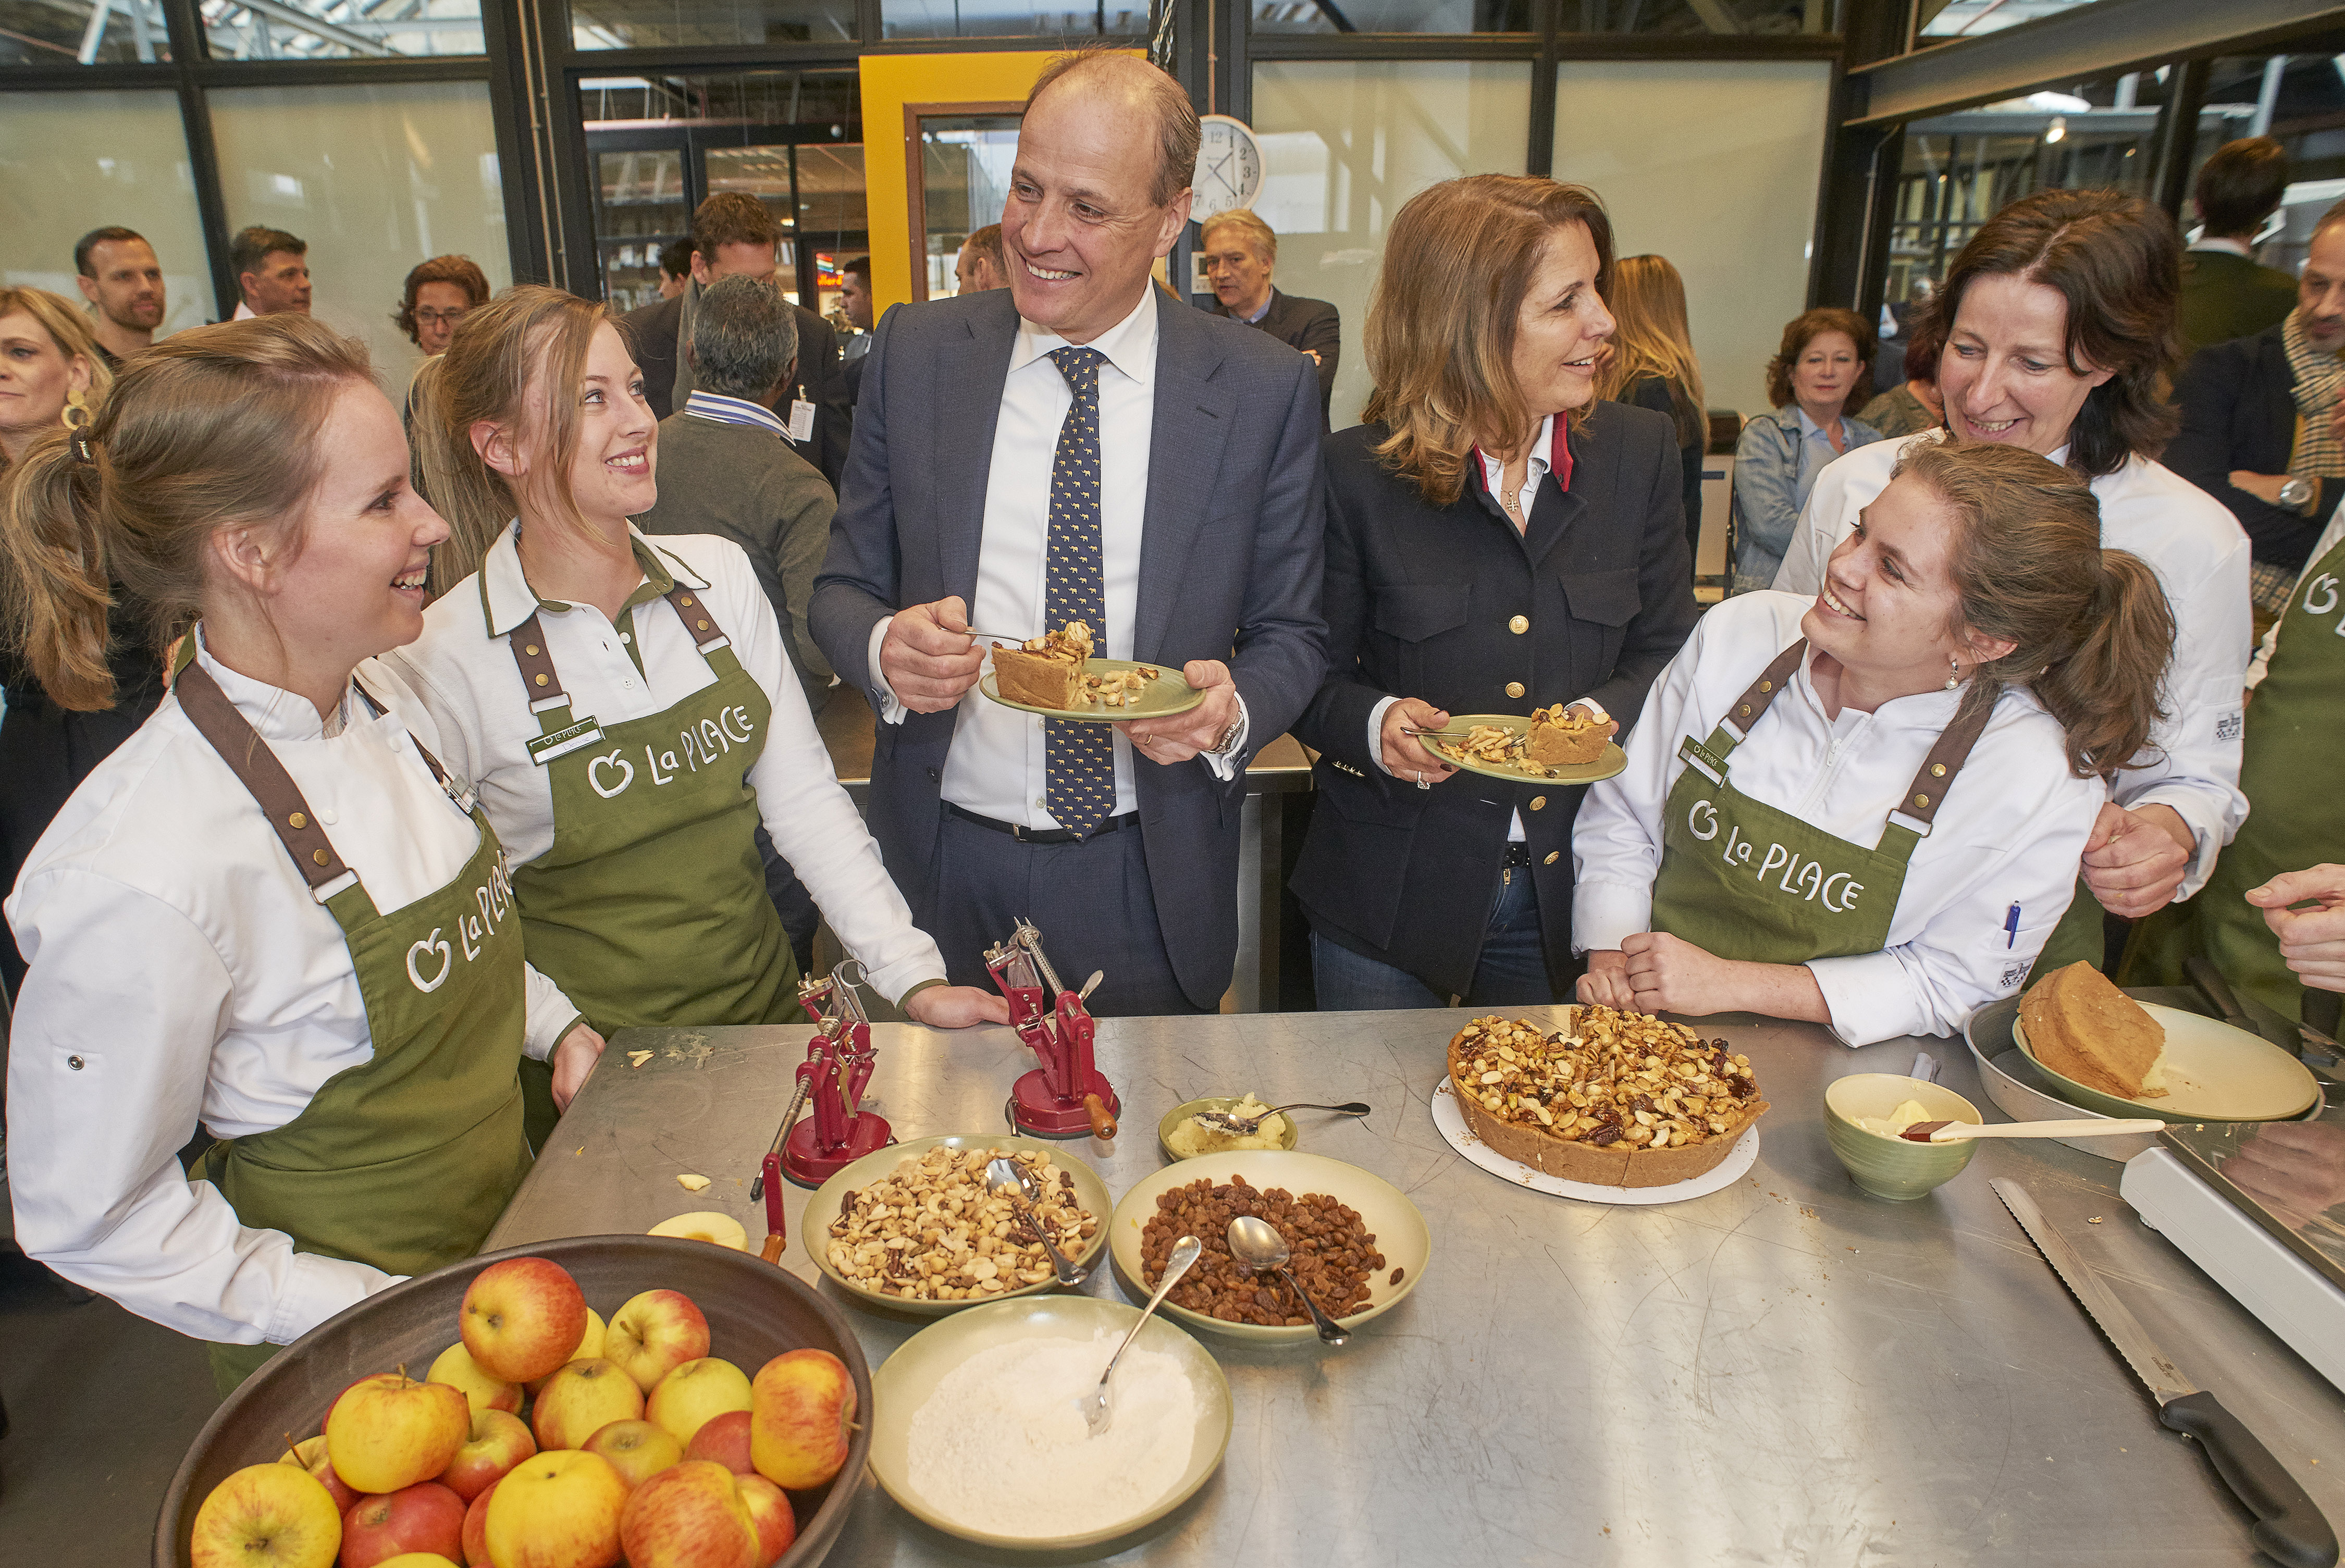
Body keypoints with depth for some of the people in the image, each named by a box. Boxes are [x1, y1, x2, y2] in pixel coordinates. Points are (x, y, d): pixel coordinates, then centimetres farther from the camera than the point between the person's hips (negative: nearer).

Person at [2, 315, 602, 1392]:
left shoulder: (380, 701, -8)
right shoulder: (139, 878, -30)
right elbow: (87, 1218, -18)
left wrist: (551, 1020, -4)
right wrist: (381, 1317, -18)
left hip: (507, 1222, 7)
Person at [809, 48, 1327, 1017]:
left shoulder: (1266, 389, -6)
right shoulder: (912, 354, -2)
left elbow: (1290, 635, 0)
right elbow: (843, 586, 4)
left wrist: (1233, 710, -21)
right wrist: (884, 647, -19)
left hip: (1147, 891, -1)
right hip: (944, 866, 1)